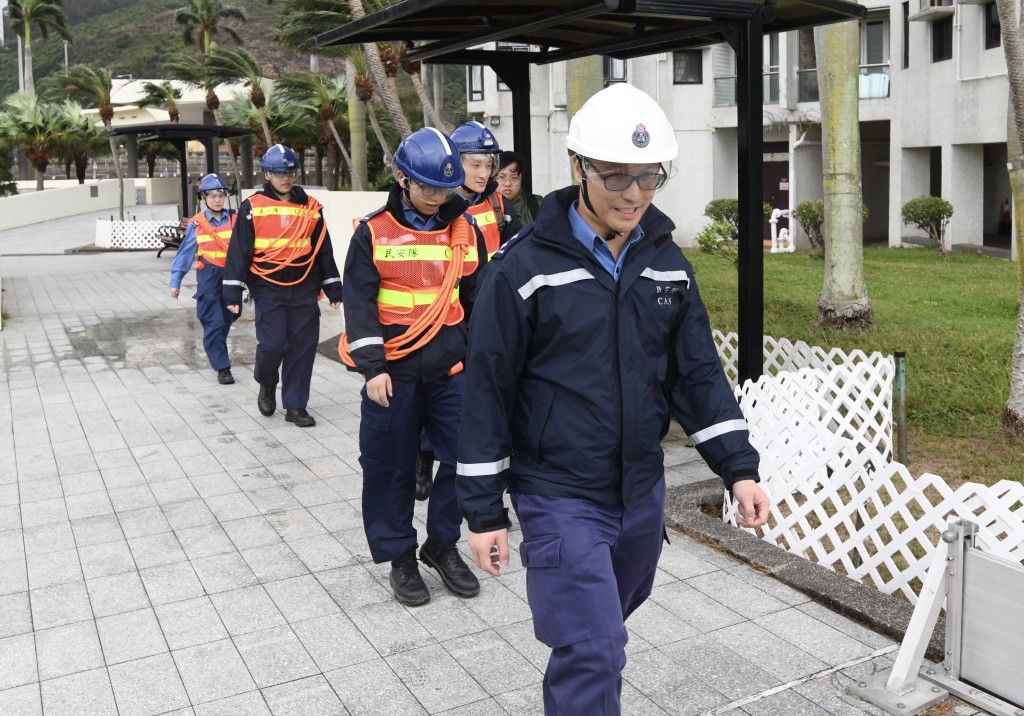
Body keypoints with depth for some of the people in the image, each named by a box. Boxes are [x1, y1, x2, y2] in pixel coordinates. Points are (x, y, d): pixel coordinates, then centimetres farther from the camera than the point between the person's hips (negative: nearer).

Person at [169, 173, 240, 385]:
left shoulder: (235, 220, 0)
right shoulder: (196, 224, -2)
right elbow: (185, 253, 3)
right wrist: (175, 281, 5)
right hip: (209, 277, -2)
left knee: (228, 319, 15)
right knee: (213, 323, -5)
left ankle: (216, 350, 40)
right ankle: (222, 367, 1)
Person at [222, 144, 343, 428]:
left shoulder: (310, 207, 8)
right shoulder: (252, 207, -1)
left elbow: (323, 250, 13)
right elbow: (239, 250, -1)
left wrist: (334, 288, 11)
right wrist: (233, 292, -5)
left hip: (304, 290, 3)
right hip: (268, 290, -3)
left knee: (303, 348, 2)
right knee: (272, 345, -10)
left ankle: (295, 406, 14)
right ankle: (267, 384, 22)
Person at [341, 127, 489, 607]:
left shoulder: (465, 229, 6)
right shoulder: (374, 231, -3)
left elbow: (478, 298, 13)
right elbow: (359, 302, -5)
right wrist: (372, 367, -13)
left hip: (451, 369, 3)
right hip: (393, 371, -2)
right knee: (391, 466, 6)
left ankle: (442, 545, 24)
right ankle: (400, 556, 25)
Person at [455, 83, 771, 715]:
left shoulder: (667, 261, 3)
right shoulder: (525, 266, -13)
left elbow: (698, 372, 7)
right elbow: (488, 390, -10)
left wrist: (739, 467, -2)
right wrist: (484, 510, -7)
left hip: (643, 494, 6)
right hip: (560, 500, -5)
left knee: (602, 632, 23)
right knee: (592, 655, -8)